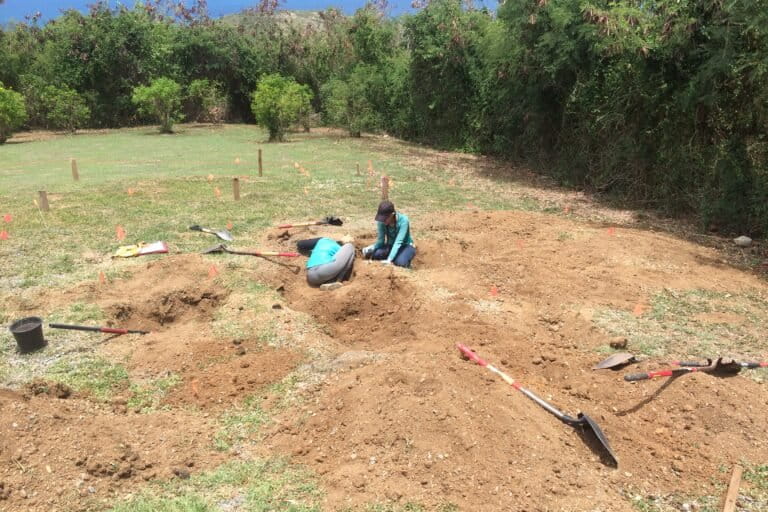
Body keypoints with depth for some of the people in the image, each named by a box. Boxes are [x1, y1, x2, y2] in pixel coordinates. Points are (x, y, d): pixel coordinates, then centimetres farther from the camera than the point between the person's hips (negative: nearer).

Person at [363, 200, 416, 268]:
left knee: (400, 262, -36)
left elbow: (398, 242, -34)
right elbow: (381, 240, -12)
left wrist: (389, 260, -44)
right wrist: (372, 247, -34)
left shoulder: (403, 220, -29)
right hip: (390, 245, 4)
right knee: (373, 253, -27)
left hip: (405, 246, -3)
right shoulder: (381, 222, -16)